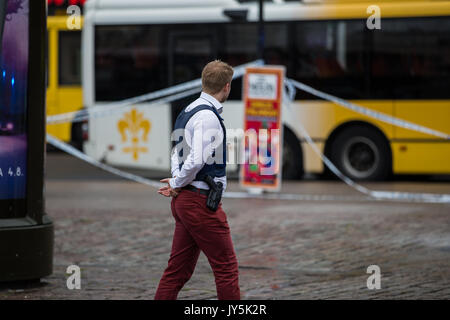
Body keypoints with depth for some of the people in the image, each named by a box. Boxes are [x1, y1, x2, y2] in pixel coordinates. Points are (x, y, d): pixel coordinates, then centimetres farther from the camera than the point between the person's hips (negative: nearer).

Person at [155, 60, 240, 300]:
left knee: (178, 269, 11)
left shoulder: (188, 112, 14)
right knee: (226, 267, -1)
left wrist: (176, 181, 4)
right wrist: (177, 184, -9)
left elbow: (177, 154, 20)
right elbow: (197, 161, -25)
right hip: (200, 202, -9)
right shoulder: (208, 116, -17)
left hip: (184, 200, 9)